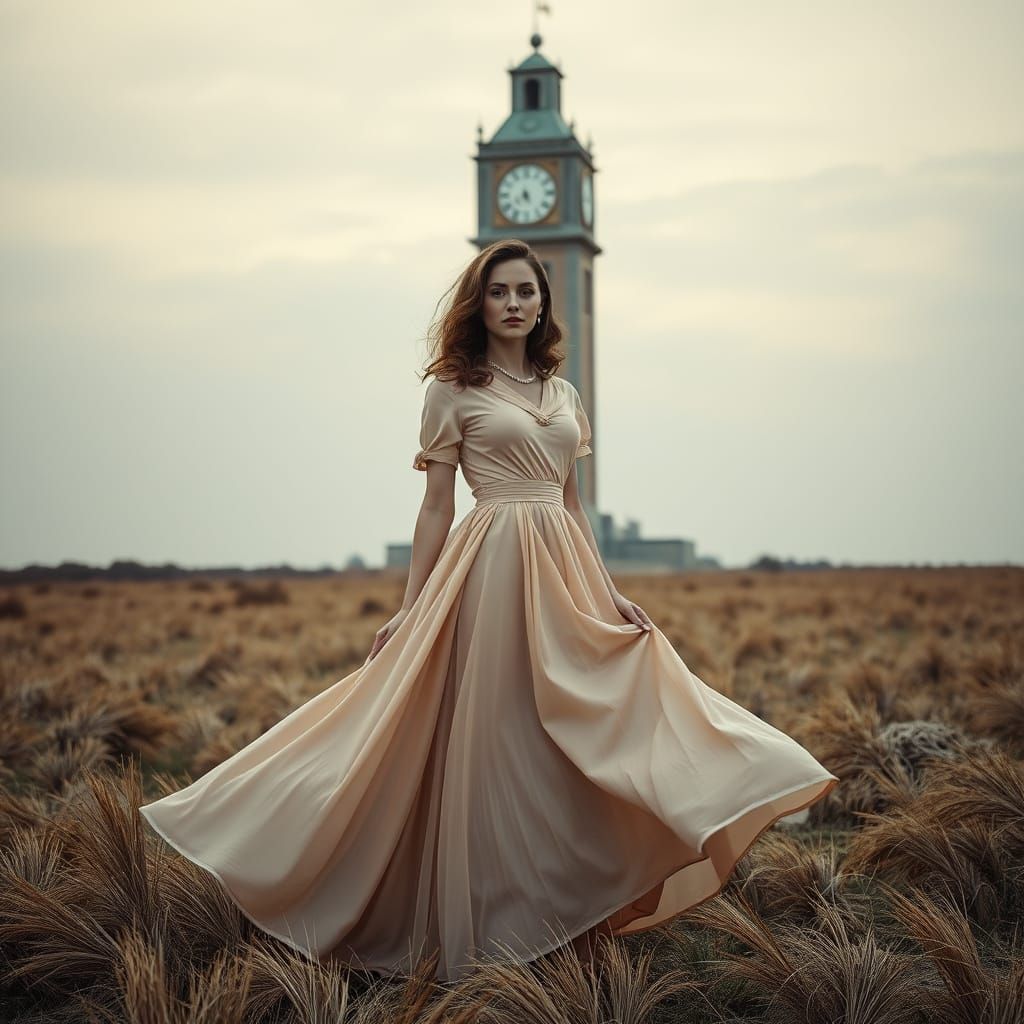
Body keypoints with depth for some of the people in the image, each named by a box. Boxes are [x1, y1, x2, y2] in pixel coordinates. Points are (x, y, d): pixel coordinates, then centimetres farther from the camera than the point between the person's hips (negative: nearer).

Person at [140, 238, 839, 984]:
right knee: (493, 747, -2)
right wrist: (410, 612, -3)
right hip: (493, 569, -5)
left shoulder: (562, 393, 16)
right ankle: (493, 941, 8)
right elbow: (436, 508, 0)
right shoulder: (455, 390, 1)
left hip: (565, 573, 6)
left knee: (572, 749, 6)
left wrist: (611, 594, 13)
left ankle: (576, 923, 17)